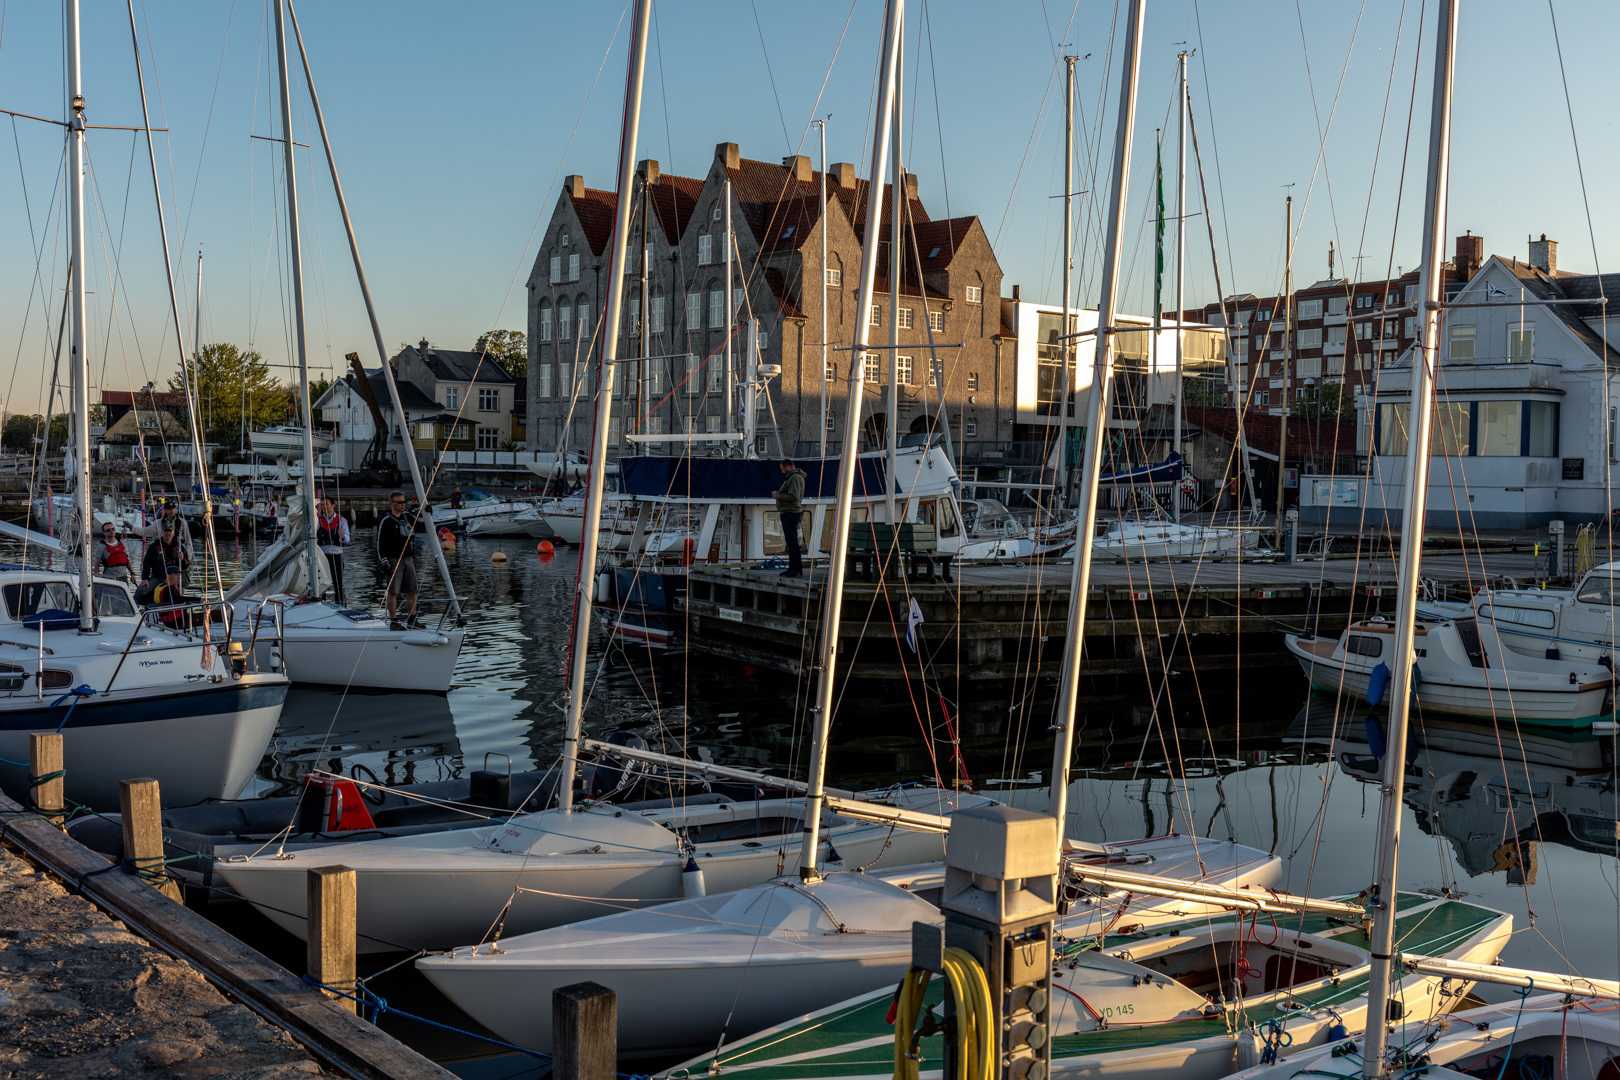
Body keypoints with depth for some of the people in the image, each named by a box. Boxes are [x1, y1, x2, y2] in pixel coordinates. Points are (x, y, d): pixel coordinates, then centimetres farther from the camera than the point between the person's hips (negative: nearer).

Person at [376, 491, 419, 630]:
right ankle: (393, 620, 0)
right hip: (394, 560, -6)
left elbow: (412, 541, 25)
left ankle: (412, 619, 13)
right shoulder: (386, 522, -6)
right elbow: (380, 544, -10)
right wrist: (384, 562, -15)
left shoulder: (408, 519, 13)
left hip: (408, 559, 6)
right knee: (393, 591, -4)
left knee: (412, 590, 5)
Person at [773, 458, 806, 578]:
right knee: (790, 542, 14)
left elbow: (793, 496, -24)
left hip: (791, 513, -11)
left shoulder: (795, 478, -14)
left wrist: (778, 495, -14)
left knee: (792, 542, -11)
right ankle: (793, 568, 20)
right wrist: (778, 494, 12)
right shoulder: (791, 477, 20)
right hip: (788, 513, 11)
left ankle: (797, 569, -13)